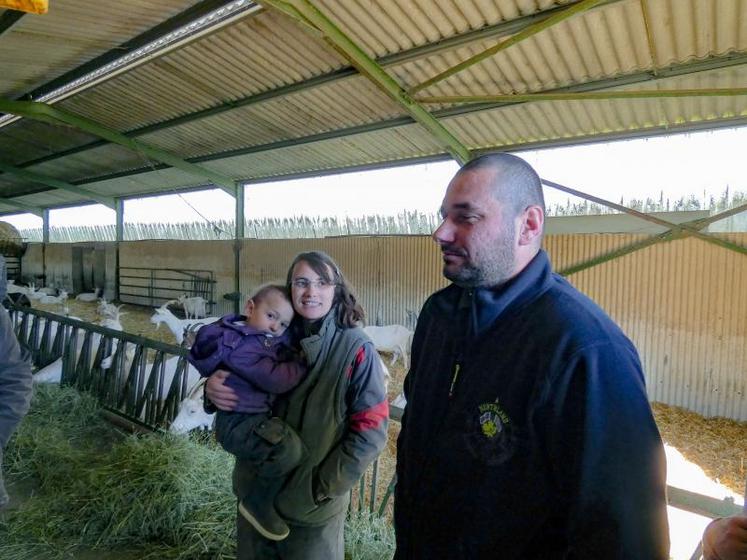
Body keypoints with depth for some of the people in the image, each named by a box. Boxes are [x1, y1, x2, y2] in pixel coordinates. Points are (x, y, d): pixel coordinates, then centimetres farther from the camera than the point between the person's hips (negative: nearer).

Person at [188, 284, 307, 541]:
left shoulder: (269, 339, 9)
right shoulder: (241, 347, -22)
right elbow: (274, 380, -26)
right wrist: (301, 365, -12)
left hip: (256, 416, 11)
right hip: (239, 423, -10)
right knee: (289, 448, -28)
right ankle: (258, 502, -5)